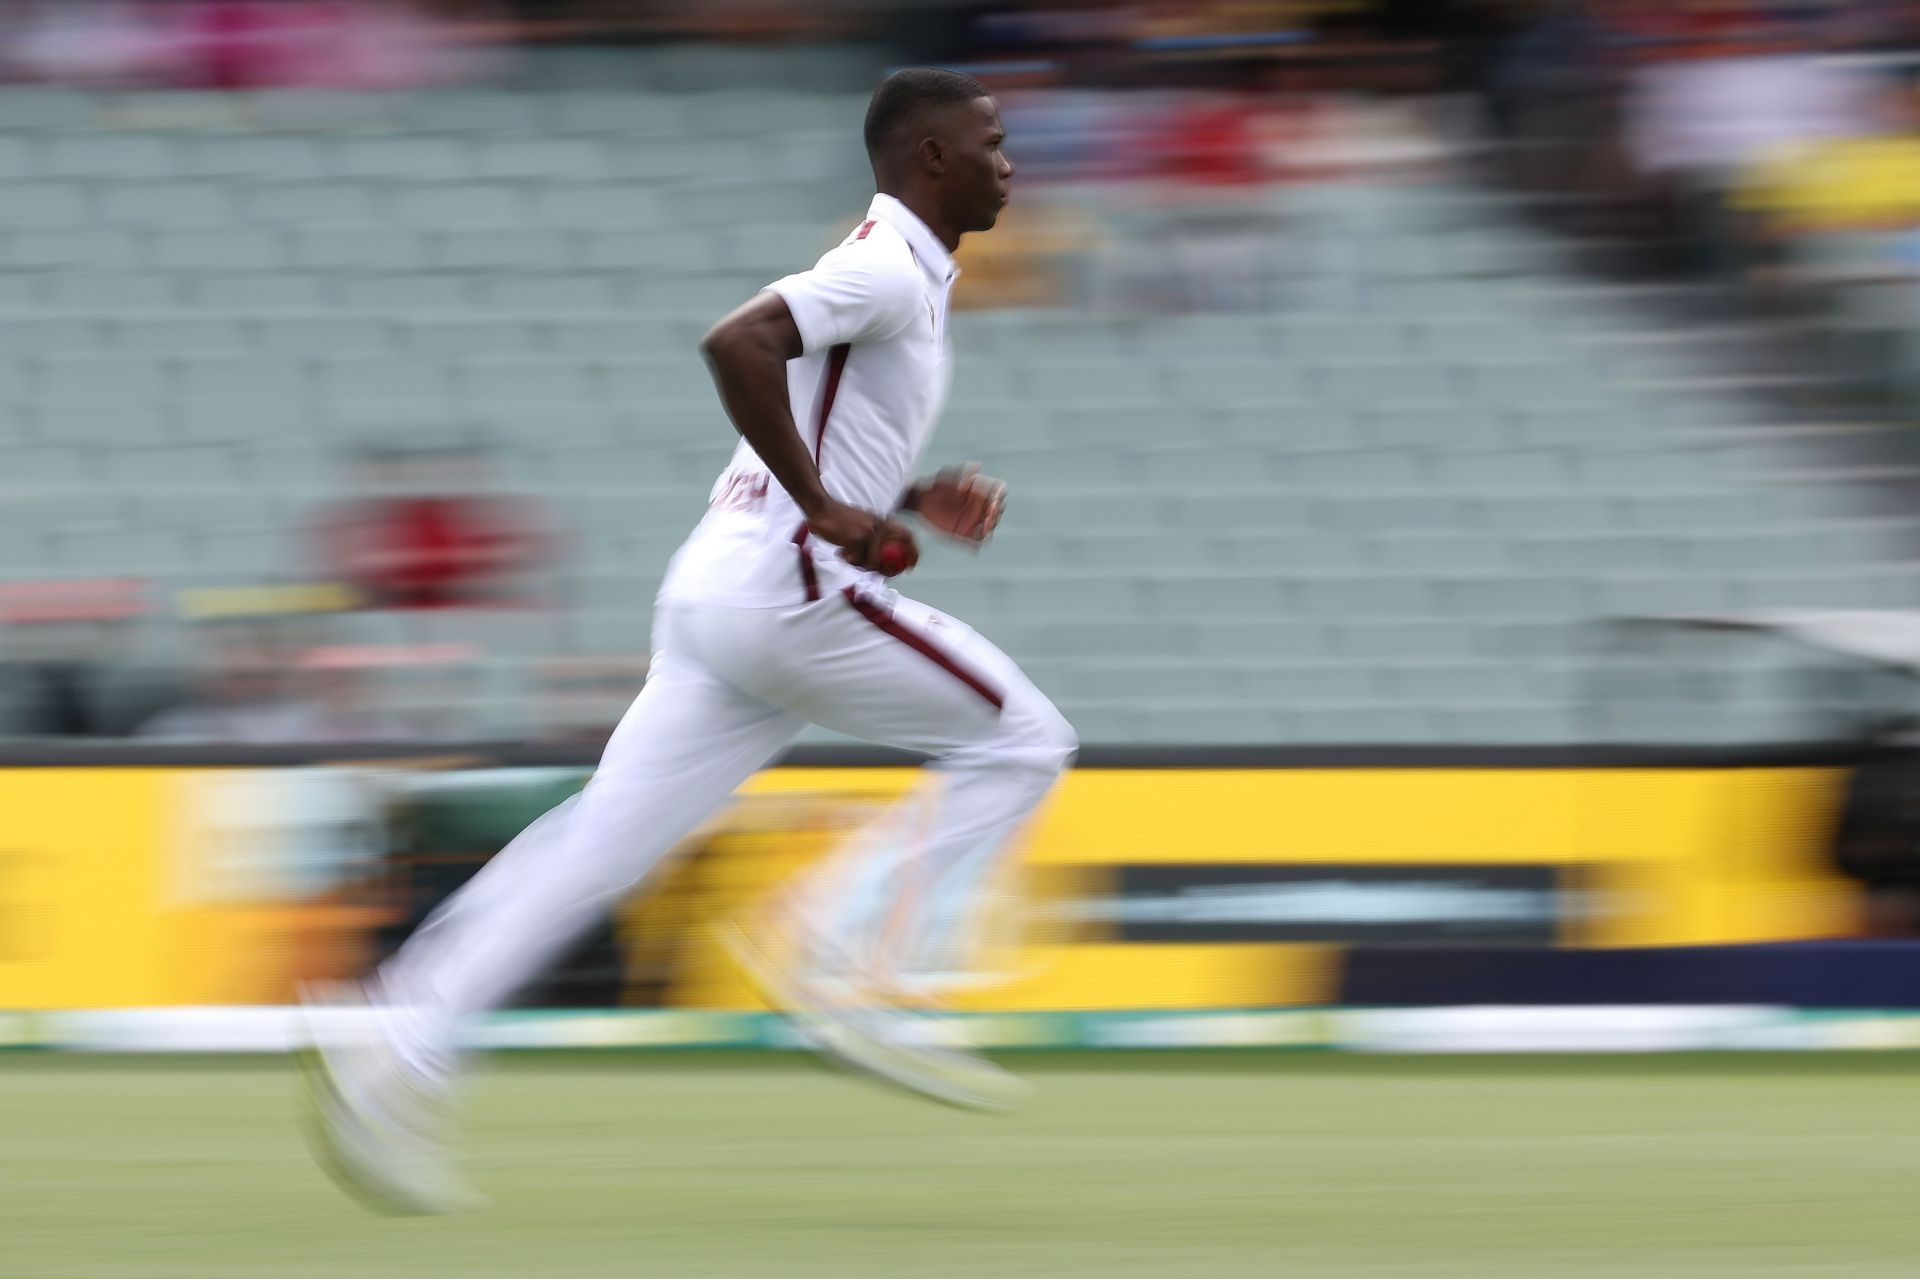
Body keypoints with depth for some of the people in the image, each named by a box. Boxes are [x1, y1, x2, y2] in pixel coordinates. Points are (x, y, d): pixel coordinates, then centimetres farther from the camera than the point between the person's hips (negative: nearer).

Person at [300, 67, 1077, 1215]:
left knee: (606, 841, 2)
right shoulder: (886, 267, -8)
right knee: (1020, 740, -1)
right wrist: (830, 512, -21)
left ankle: (398, 1042, -5)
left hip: (718, 594, 9)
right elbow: (737, 343, -24)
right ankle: (846, 964, -7)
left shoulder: (900, 279, 23)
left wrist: (917, 500, 16)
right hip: (788, 589, -9)